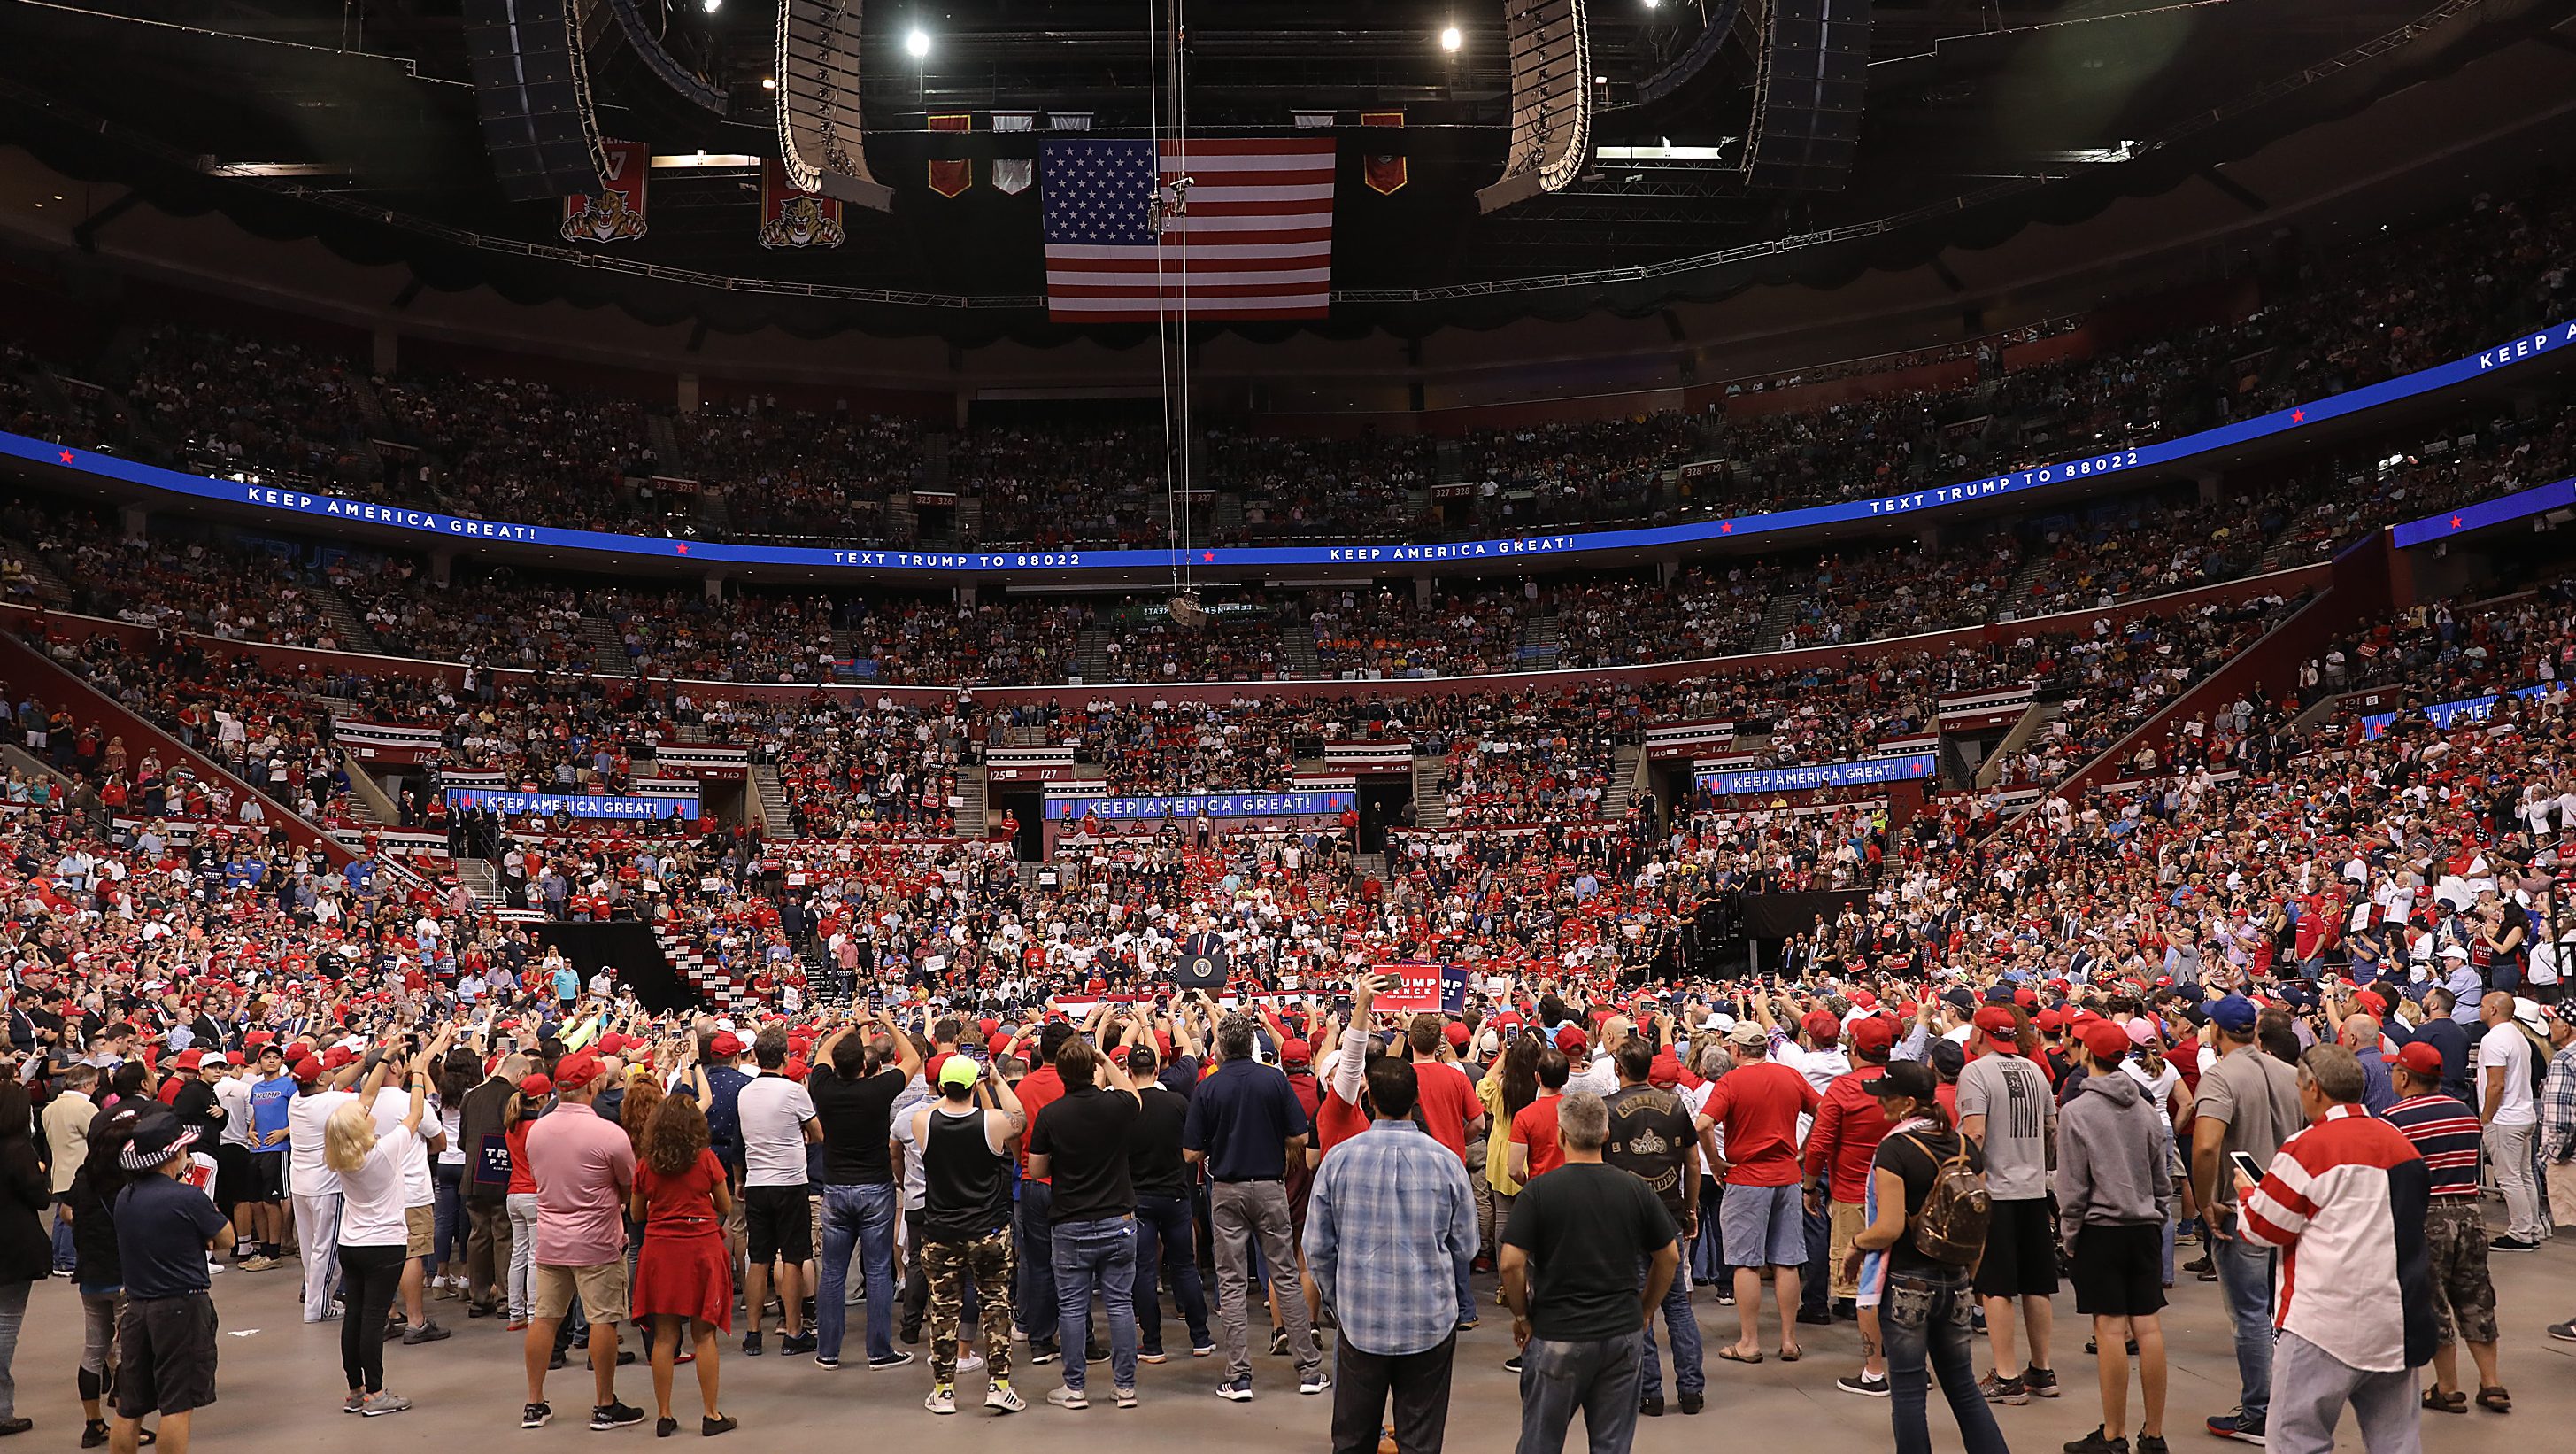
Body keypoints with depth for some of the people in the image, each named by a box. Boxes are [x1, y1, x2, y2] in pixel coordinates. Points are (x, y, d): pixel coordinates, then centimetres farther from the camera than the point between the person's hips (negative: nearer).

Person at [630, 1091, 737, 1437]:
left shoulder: (645, 1165, 0)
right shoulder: (706, 1160, -6)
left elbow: (636, 1214, 11)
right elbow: (725, 1205, 3)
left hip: (660, 1250, 2)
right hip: (701, 1249, -2)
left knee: (664, 1335, 7)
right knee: (704, 1334, 3)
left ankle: (664, 1416, 10)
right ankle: (711, 1415, 7)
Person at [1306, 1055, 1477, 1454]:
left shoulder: (1339, 1159, -7)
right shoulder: (1446, 1161, -7)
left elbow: (1316, 1248, 0)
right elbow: (1465, 1247, 2)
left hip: (1360, 1322, 1)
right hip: (1431, 1322, 0)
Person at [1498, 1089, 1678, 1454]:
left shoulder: (1538, 1191, -9)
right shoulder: (1635, 1189, 0)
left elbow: (1512, 1264, -13)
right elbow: (1669, 1258, 8)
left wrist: (1521, 1316, 2)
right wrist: (1644, 1313, 18)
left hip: (1556, 1337, -3)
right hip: (1623, 1334, 3)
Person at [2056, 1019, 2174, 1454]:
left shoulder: (2076, 1112, -9)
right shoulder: (2147, 1110, 7)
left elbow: (2073, 1188, -8)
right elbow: (2163, 1179, 12)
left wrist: (2069, 1238, 1)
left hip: (2100, 1228, -5)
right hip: (2145, 1228, 5)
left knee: (2110, 1329, -3)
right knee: (2148, 1326, 5)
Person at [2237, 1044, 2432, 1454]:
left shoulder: (2309, 1147, -13)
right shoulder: (2399, 1140, 8)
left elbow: (2262, 1228, -7)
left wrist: (2246, 1191, 14)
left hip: (2329, 1323, -7)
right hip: (2398, 1320, 7)